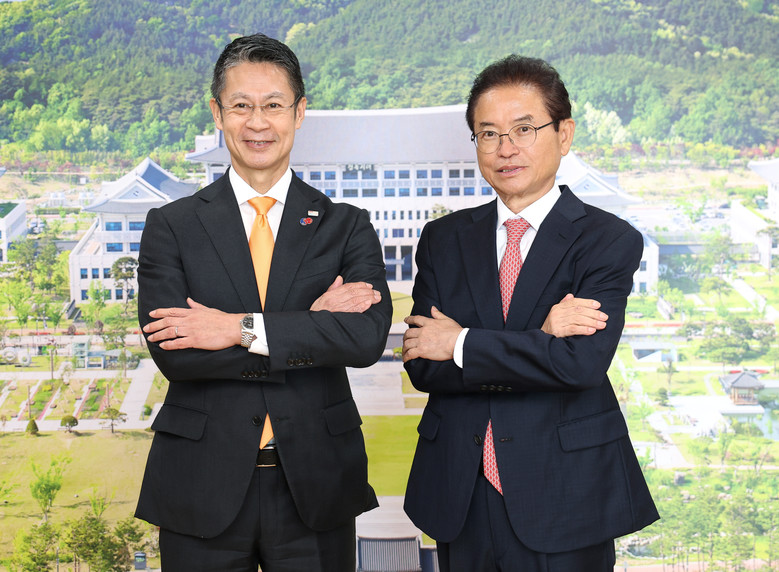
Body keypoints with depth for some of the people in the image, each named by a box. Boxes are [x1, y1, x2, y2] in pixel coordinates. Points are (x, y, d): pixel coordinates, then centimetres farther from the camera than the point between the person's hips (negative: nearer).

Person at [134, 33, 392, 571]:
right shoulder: (171, 226, 1)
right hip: (203, 489, 0)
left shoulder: (346, 226, 3)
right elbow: (172, 351, -12)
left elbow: (368, 335, -13)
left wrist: (240, 329, -18)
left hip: (315, 489, 1)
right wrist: (309, 327, -15)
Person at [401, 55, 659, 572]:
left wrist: (461, 344, -12)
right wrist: (539, 340, -16)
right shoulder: (444, 239, 6)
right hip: (460, 494, 3)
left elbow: (582, 361, -19)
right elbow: (422, 366, -5)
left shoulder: (610, 240, -4)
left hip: (564, 498, -3)